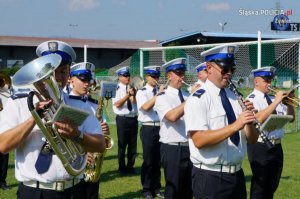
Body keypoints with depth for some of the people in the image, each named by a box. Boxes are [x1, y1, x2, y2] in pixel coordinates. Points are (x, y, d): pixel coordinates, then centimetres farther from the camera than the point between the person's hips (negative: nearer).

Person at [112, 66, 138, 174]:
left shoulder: (133, 87, 7)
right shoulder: (117, 88, -2)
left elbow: (135, 102, -5)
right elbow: (117, 104, -13)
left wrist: (133, 94, -23)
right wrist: (128, 95, -21)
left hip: (133, 118, 4)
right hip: (122, 119, -4)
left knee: (133, 144, 9)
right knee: (122, 144, 2)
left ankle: (130, 166, 21)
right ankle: (122, 167, 14)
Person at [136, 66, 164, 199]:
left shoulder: (162, 91, 9)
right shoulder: (142, 92, -2)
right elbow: (146, 107, -18)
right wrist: (158, 94, -17)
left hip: (161, 128, 4)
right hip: (148, 129, -4)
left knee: (158, 160, 11)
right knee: (148, 161, 1)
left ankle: (156, 187, 24)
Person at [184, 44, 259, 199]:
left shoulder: (234, 97, 9)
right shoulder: (198, 99, -10)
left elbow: (252, 139, 7)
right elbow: (199, 140, -22)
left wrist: (248, 122, -12)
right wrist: (235, 126, -27)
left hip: (237, 174, 6)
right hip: (210, 178, -6)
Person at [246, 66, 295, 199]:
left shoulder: (273, 99, 11)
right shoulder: (251, 99, -8)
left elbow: (290, 118, 13)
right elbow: (259, 119, -26)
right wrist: (276, 102, -23)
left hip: (276, 147, 7)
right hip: (260, 147, -7)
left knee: (272, 185, 16)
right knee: (259, 184, 1)